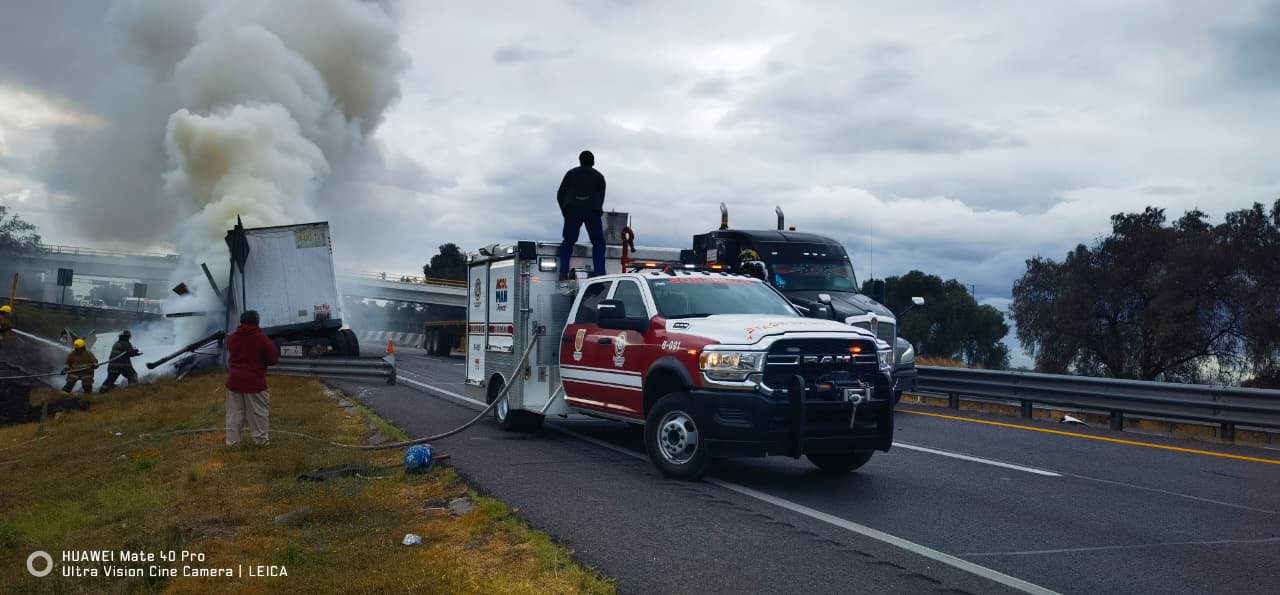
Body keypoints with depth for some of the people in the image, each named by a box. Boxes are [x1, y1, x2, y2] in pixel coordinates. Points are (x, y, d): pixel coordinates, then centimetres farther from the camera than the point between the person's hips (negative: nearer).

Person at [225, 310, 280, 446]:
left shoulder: (231, 338, 7)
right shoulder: (261, 338, -10)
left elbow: (228, 361, 18)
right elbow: (274, 359, -5)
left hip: (234, 380, 4)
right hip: (254, 381, -4)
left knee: (234, 413, 9)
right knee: (258, 412, 7)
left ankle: (232, 440, 11)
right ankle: (260, 439, 14)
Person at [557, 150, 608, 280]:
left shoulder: (571, 173, 21)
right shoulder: (599, 176, 21)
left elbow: (560, 194, 16)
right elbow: (601, 197, 19)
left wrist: (565, 211, 24)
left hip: (573, 209, 1)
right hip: (592, 210, -1)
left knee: (568, 241, 11)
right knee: (598, 243, 6)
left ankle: (563, 271, -5)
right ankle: (599, 272, -12)